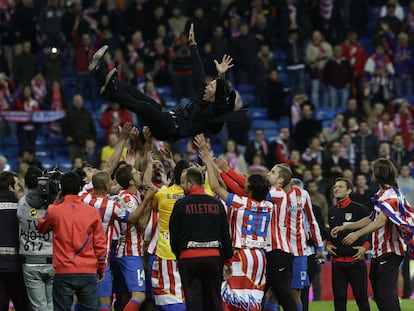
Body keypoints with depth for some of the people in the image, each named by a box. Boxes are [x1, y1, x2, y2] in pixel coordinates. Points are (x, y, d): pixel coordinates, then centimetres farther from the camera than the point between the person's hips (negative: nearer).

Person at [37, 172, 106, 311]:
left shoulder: (54, 211, -4)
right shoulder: (93, 213, 0)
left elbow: (41, 227, 19)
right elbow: (100, 245, 4)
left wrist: (54, 203, 20)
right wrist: (101, 268, 16)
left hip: (63, 273, -1)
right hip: (89, 272, 1)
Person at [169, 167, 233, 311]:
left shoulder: (181, 204, -4)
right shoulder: (216, 204, 6)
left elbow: (174, 234, 0)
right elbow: (225, 235, 7)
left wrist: (177, 255, 14)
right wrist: (227, 258, 13)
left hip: (189, 257, -3)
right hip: (214, 256, 3)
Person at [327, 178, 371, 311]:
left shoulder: (359, 209, -3)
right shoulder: (332, 211, 15)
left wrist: (365, 246, -11)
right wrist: (328, 244, 10)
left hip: (356, 261, -5)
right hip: (337, 262, 5)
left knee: (361, 297, -1)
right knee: (339, 298, 4)